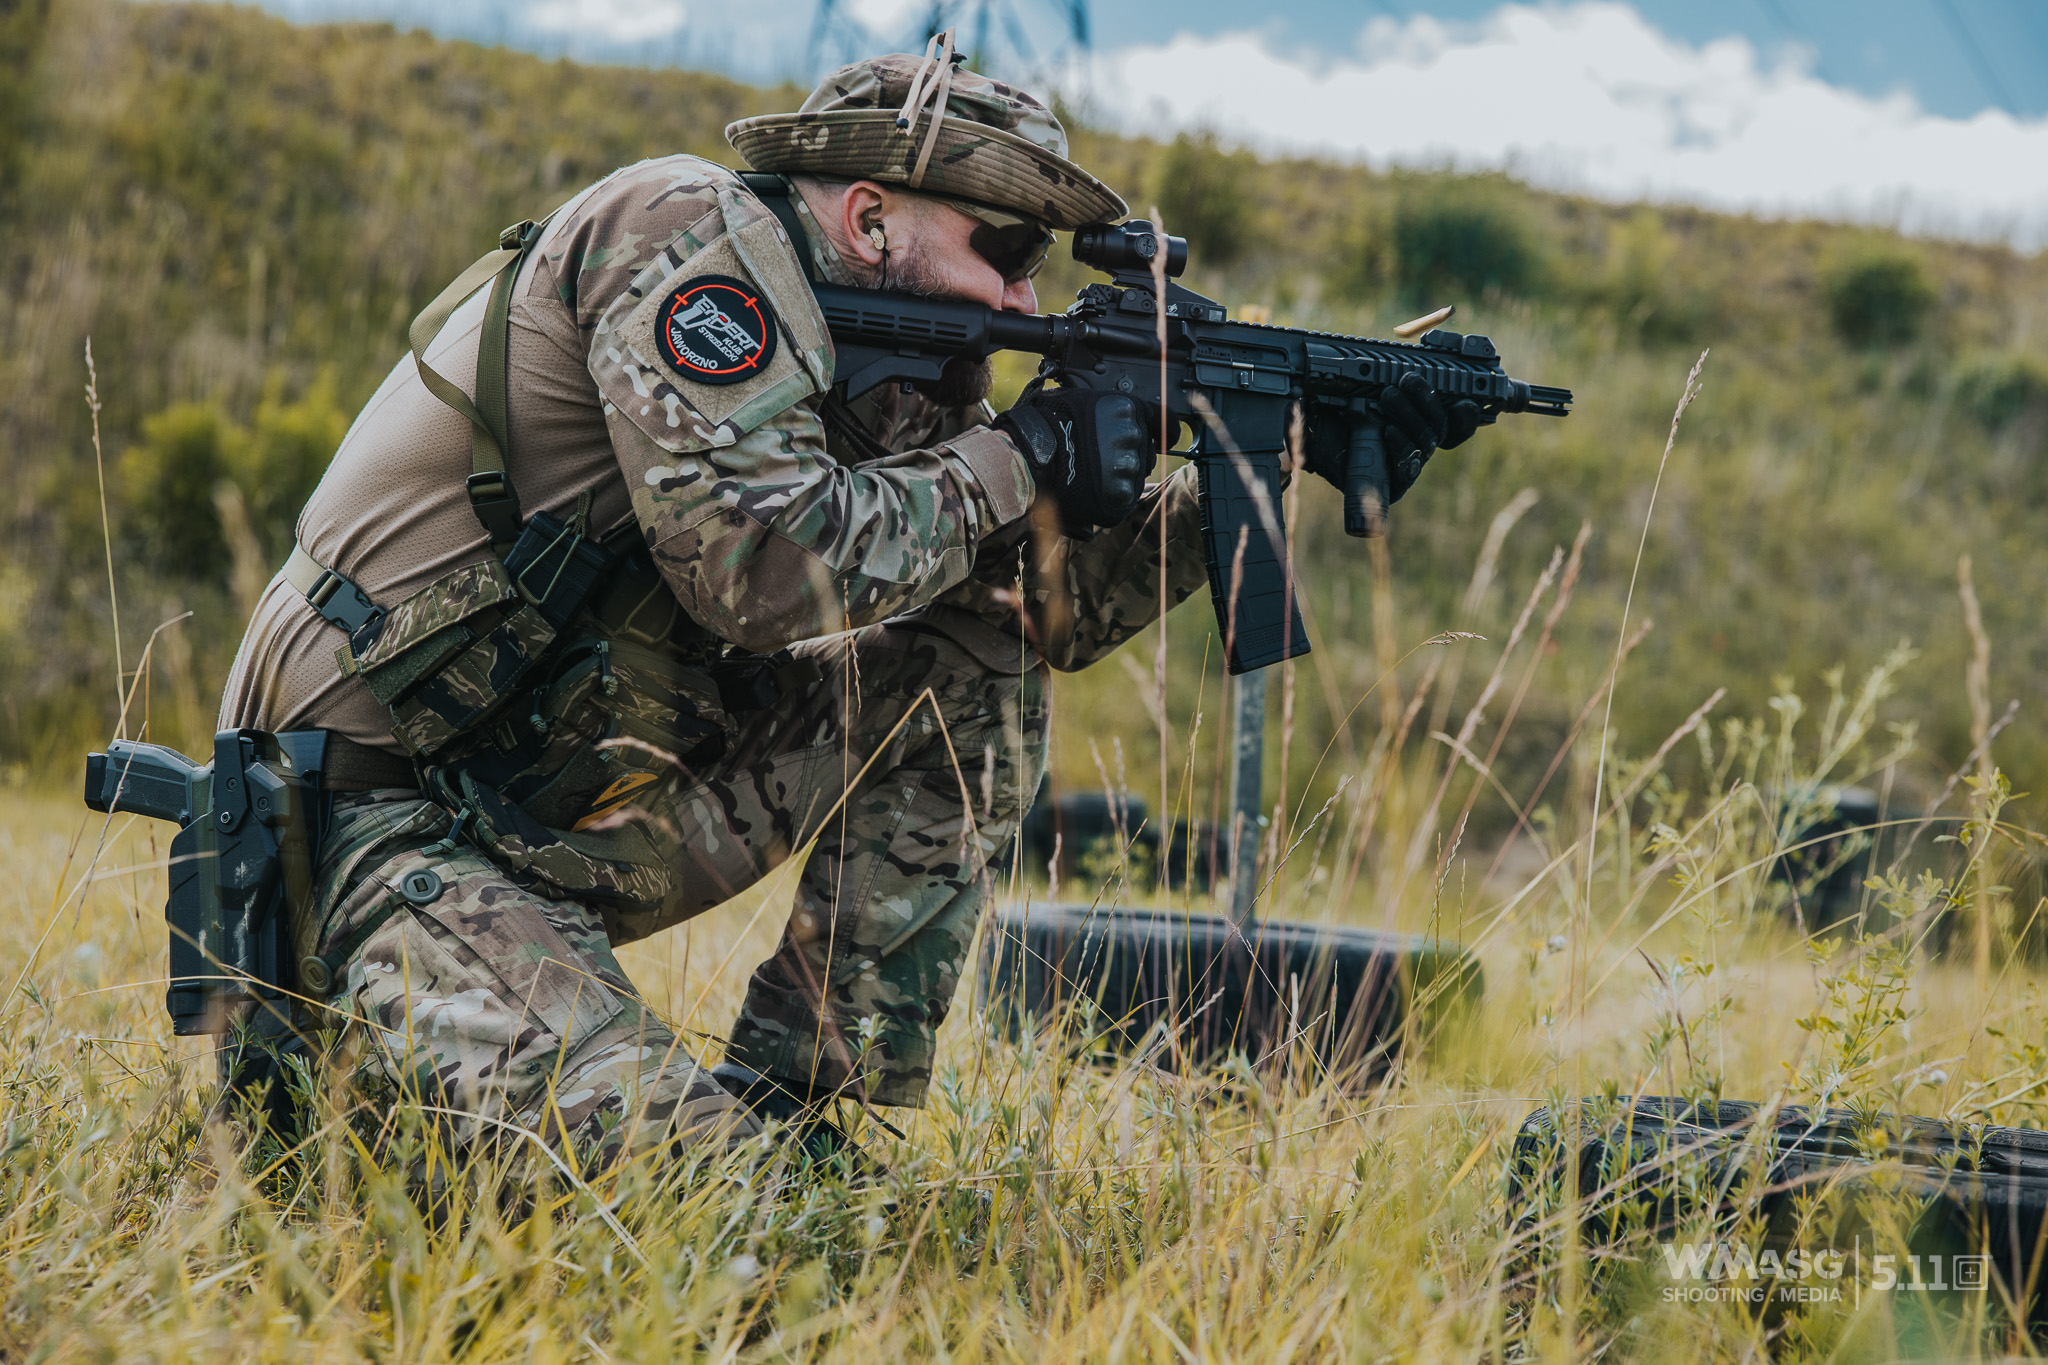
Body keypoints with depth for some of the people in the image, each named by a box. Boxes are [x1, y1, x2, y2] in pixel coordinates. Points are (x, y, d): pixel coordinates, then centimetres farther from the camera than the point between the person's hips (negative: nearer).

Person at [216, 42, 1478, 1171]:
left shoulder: (875, 371, 9)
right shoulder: (687, 237, -15)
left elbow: (1047, 602, 15)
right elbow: (761, 563, -27)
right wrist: (1016, 464, -15)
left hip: (574, 818, 9)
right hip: (387, 832, -9)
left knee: (971, 677, 3)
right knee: (658, 1151, -27)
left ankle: (800, 1116, 2)